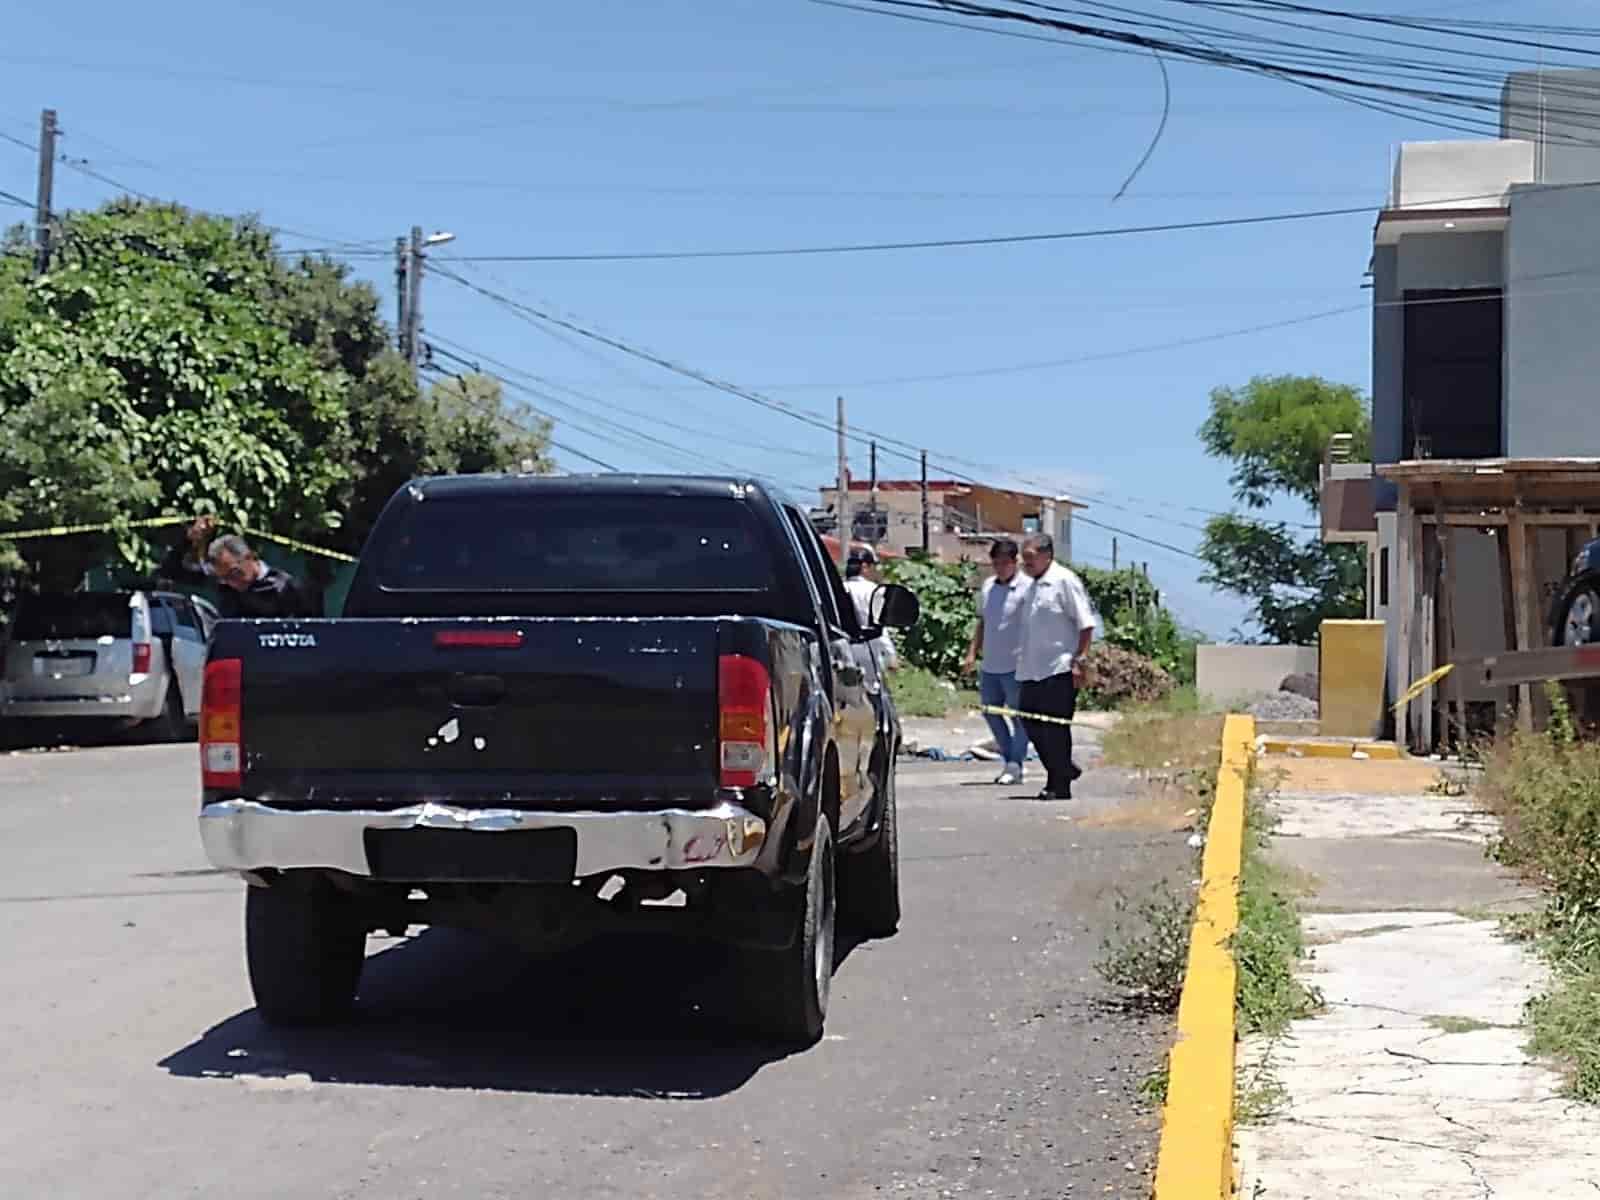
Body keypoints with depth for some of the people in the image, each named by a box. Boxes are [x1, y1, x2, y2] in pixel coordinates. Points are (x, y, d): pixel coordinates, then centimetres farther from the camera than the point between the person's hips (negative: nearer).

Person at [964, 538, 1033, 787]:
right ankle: (1011, 760, 25)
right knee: (990, 712, 13)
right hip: (989, 664, 7)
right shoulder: (988, 586, 11)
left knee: (1018, 716, 1)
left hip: (1016, 665, -7)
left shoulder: (1027, 587, -10)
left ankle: (1015, 765, 7)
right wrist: (972, 652, 14)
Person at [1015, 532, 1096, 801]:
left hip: (1059, 670, -8)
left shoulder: (1064, 580, -7)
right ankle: (1065, 769, 24)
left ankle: (1059, 785, 3)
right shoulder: (1033, 586, 18)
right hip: (1032, 670, 8)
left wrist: (1079, 660, -15)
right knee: (1031, 723, 8)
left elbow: (1086, 624, -11)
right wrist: (1023, 662, 19)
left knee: (1056, 728, -5)